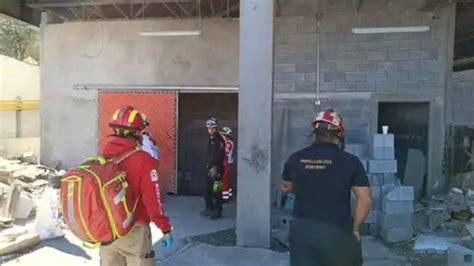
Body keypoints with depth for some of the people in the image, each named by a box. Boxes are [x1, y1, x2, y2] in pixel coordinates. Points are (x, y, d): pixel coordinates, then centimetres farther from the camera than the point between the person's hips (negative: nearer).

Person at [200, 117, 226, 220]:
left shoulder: (219, 140, -11)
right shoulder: (211, 139, 16)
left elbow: (220, 155, -20)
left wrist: (215, 168, -25)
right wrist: (208, 166, 15)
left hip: (216, 169, -9)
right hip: (209, 168, 9)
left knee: (216, 191, -6)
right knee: (208, 190, 15)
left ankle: (218, 211, 2)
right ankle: (209, 209, 27)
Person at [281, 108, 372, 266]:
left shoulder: (296, 158, -2)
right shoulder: (350, 161, -10)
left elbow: (286, 187, 15)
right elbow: (366, 200, -11)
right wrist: (355, 228, 2)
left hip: (302, 230, 3)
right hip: (337, 232, -2)